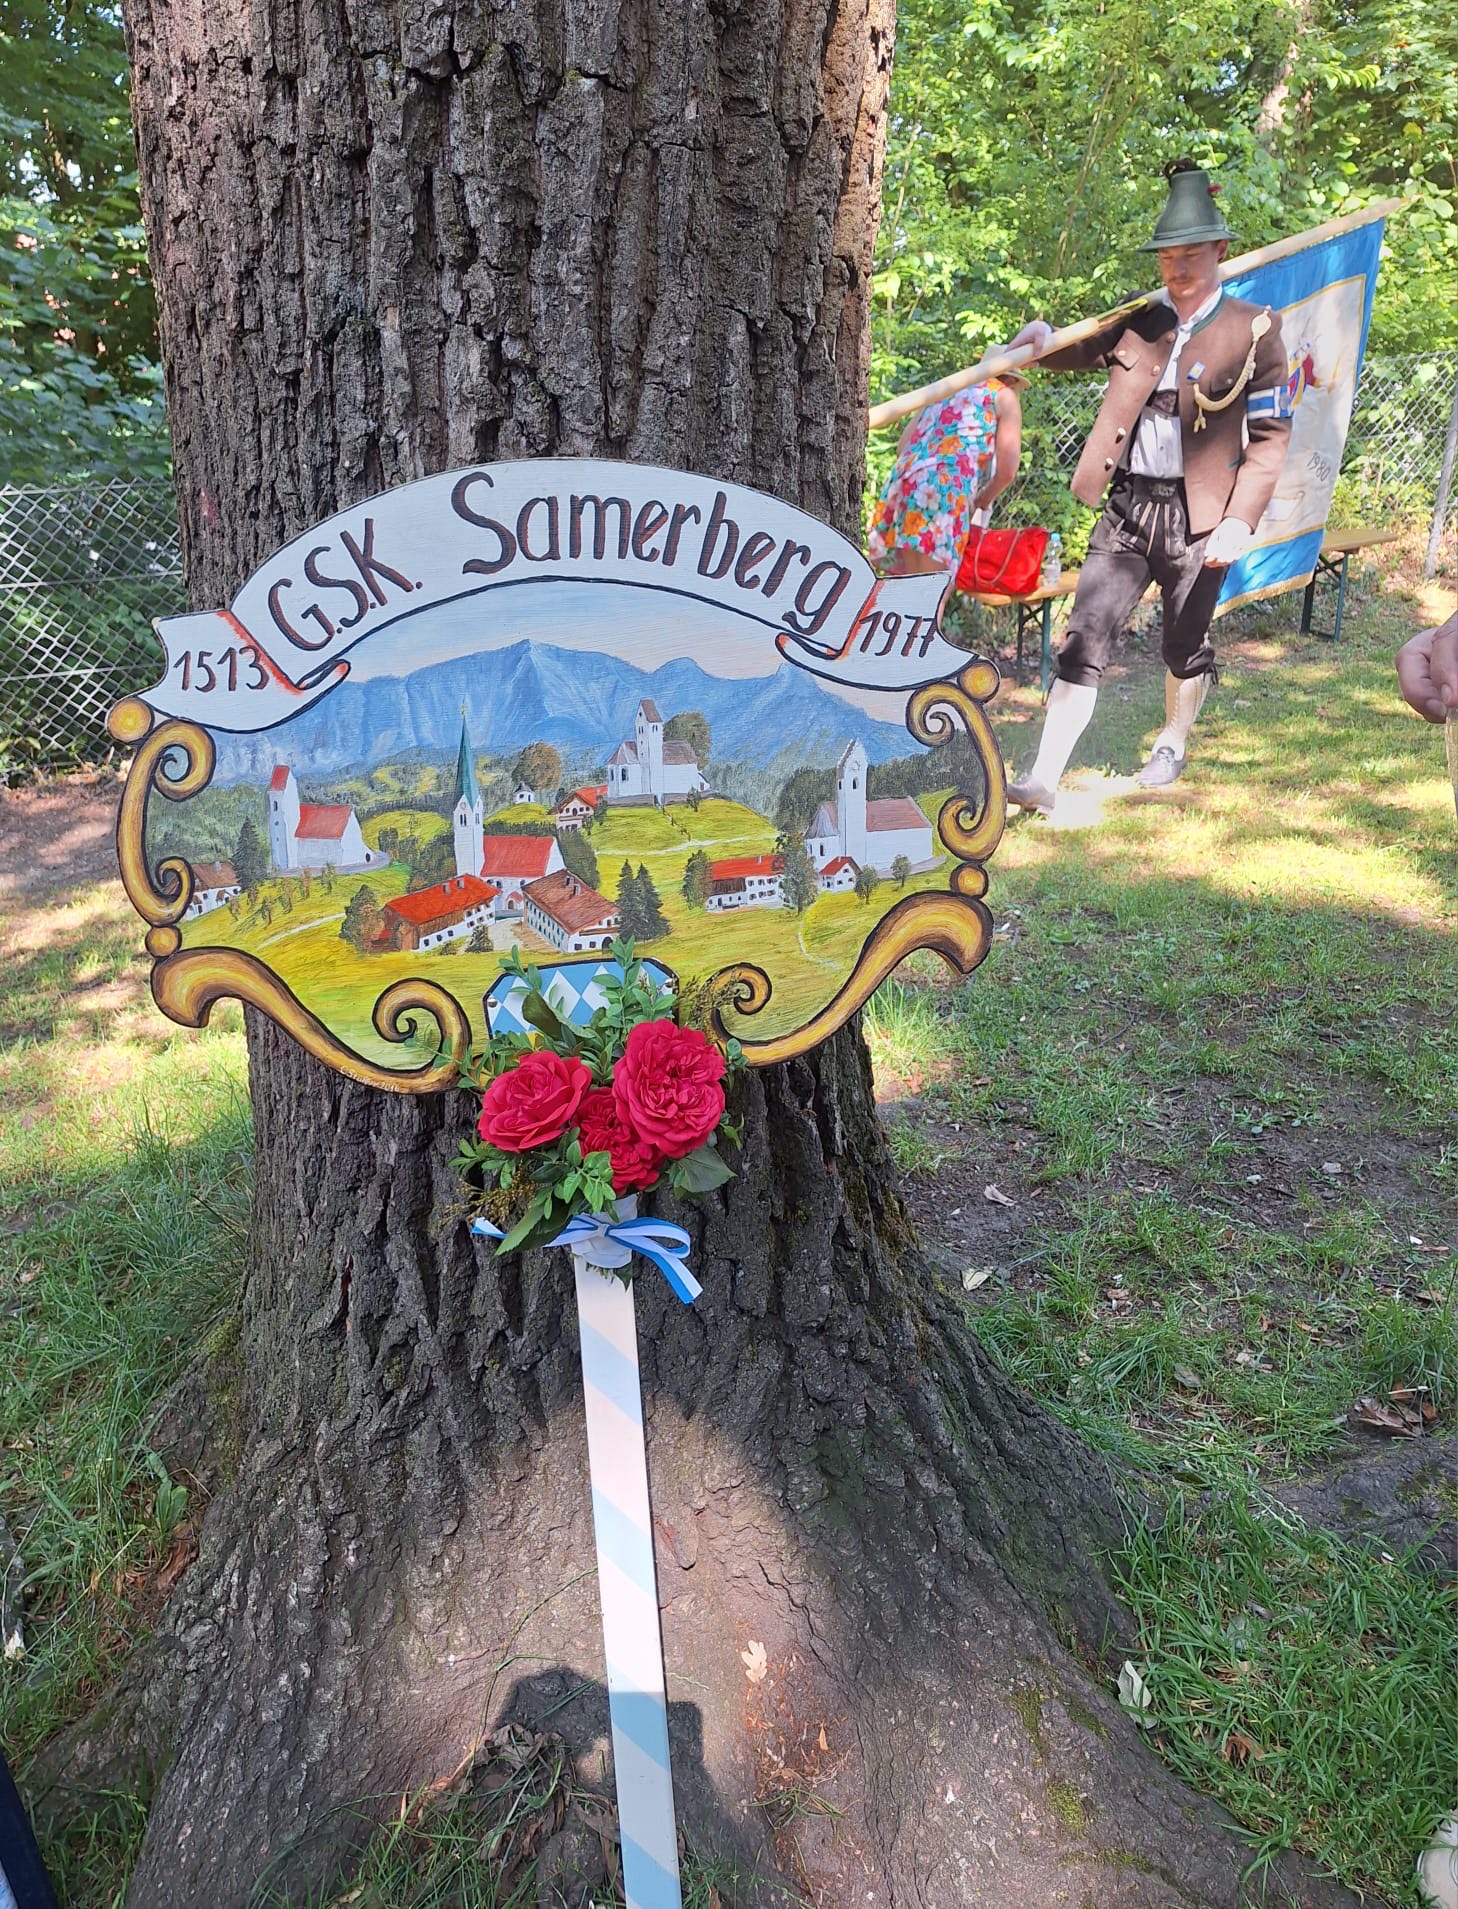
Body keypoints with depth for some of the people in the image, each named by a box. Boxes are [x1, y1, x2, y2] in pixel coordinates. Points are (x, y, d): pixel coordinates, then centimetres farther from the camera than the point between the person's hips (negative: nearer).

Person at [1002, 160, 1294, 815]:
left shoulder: (1253, 330, 0)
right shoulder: (1139, 319, 11)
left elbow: (1270, 436, -3)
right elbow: (1079, 352, 23)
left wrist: (1239, 519, -13)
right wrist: (1042, 340, -2)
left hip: (1197, 515, -2)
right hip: (1126, 506, 2)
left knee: (1186, 644, 12)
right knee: (1085, 637, -7)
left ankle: (1171, 746, 37)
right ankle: (1043, 779, -8)